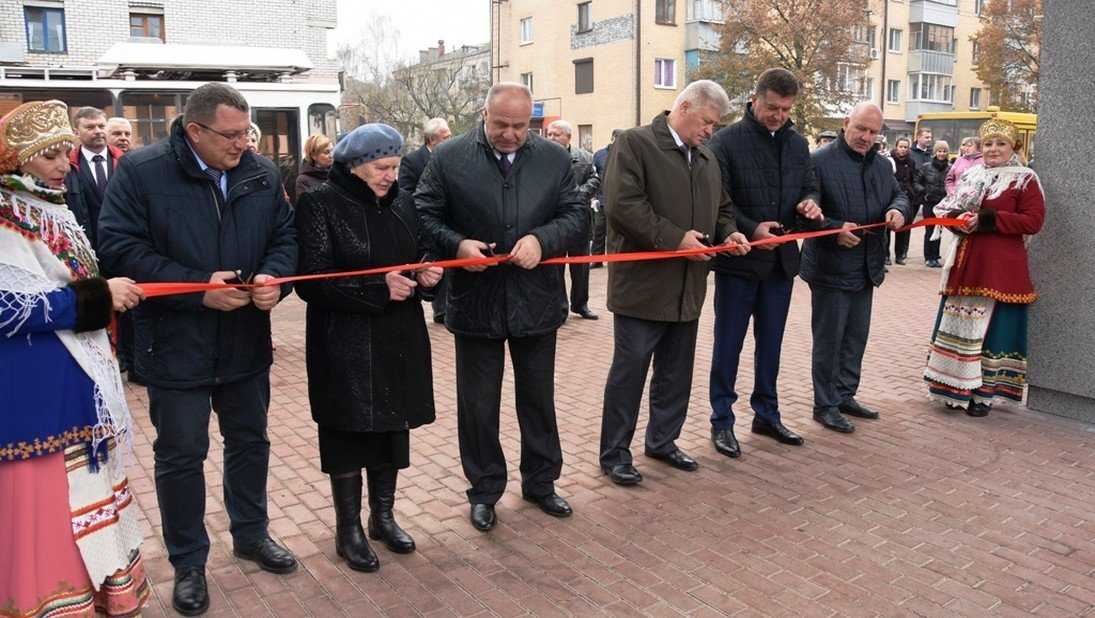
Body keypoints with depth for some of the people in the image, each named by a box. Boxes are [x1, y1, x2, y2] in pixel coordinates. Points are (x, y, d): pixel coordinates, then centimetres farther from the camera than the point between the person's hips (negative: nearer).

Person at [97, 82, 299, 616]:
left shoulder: (261, 173, 0)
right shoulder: (140, 171, -12)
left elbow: (285, 237, 7)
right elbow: (121, 248, -15)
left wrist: (274, 277, -16)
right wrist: (199, 289, -22)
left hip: (246, 342, 4)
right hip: (175, 345, -4)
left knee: (250, 441, 18)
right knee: (180, 455, 8)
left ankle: (251, 533, 39)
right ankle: (188, 563, 27)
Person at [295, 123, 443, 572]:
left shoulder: (399, 205, 9)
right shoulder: (320, 205, -10)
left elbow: (416, 260, 19)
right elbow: (311, 281, -16)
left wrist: (425, 275, -5)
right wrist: (378, 288, -24)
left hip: (398, 343, 6)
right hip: (345, 346, -6)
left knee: (392, 428, 13)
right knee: (348, 434, 5)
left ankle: (383, 515, 32)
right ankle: (348, 529, 23)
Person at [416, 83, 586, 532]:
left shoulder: (554, 159, 2)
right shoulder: (449, 158, -4)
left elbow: (575, 215, 1)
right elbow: (424, 215, 0)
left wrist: (542, 239, -18)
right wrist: (456, 244, -19)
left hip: (537, 302, 2)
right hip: (475, 301, -2)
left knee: (539, 398, 16)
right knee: (478, 403, 10)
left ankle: (540, 481, 35)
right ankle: (484, 489, 28)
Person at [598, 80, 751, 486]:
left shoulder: (707, 157, 15)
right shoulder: (634, 143, -8)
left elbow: (722, 208, 25)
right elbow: (621, 205, -20)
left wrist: (728, 233, 3)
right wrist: (676, 238, -20)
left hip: (687, 287, 8)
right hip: (642, 285, -7)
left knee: (676, 373, 16)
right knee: (629, 372, 2)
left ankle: (662, 441, 33)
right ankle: (614, 453, 15)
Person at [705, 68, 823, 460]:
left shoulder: (797, 143, 10)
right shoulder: (726, 141, -9)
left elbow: (809, 186, 18)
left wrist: (810, 203, -6)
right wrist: (751, 229, -22)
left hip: (781, 259, 6)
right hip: (739, 258, -6)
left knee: (771, 343, 15)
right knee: (728, 344, 4)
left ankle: (766, 414, 29)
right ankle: (722, 421, 15)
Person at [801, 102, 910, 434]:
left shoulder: (882, 166, 11)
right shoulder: (820, 161, -12)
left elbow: (899, 194, 18)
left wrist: (898, 209, -6)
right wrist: (834, 229, -25)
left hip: (866, 268, 8)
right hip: (831, 268, -7)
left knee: (856, 337, 16)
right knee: (828, 340, 2)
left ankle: (845, 395, 31)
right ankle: (825, 405, 13)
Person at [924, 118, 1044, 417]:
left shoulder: (1025, 180, -3)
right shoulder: (970, 176, 12)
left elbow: (1033, 221, -11)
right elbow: (949, 209, 17)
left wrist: (988, 219, -18)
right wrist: (959, 220, -6)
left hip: (1000, 267, -5)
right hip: (965, 263, 5)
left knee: (992, 326, -1)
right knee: (959, 324, 8)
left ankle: (983, 392, 9)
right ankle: (956, 387, 20)